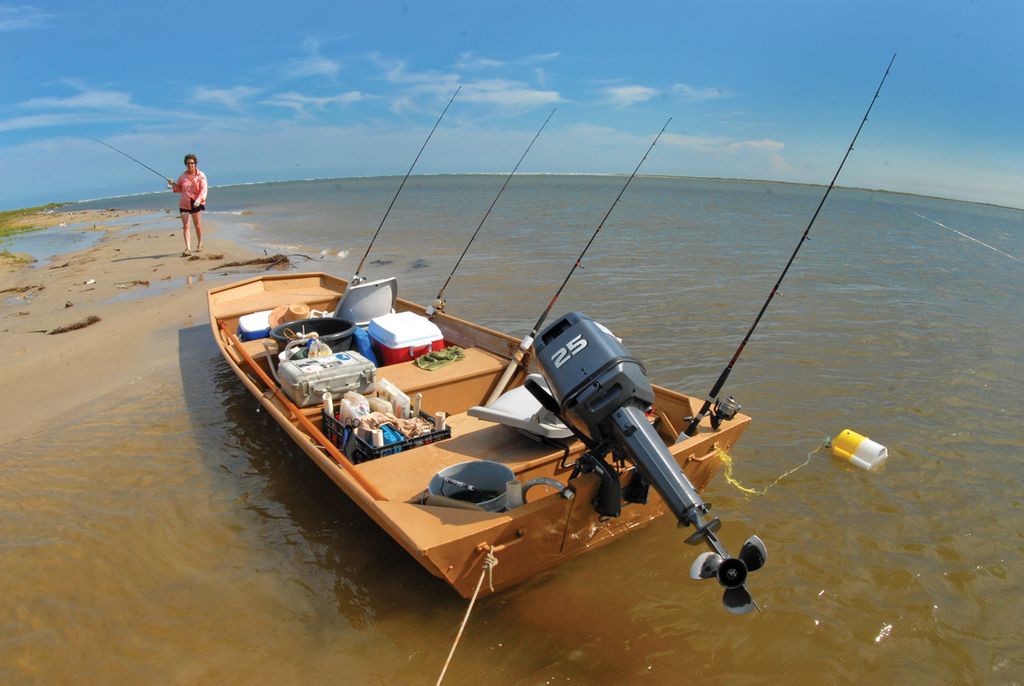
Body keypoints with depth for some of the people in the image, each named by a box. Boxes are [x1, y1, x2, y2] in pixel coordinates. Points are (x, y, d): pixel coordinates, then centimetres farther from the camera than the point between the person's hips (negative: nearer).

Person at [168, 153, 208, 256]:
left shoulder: (201, 176, -4)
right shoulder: (183, 176, 7)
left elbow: (203, 190, -14)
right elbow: (179, 189, 19)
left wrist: (199, 200, -29)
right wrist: (173, 184, -3)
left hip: (196, 203, -3)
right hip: (184, 204, 3)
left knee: (197, 225, 6)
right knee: (185, 226, -5)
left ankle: (199, 244, 28)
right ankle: (188, 249, -9)